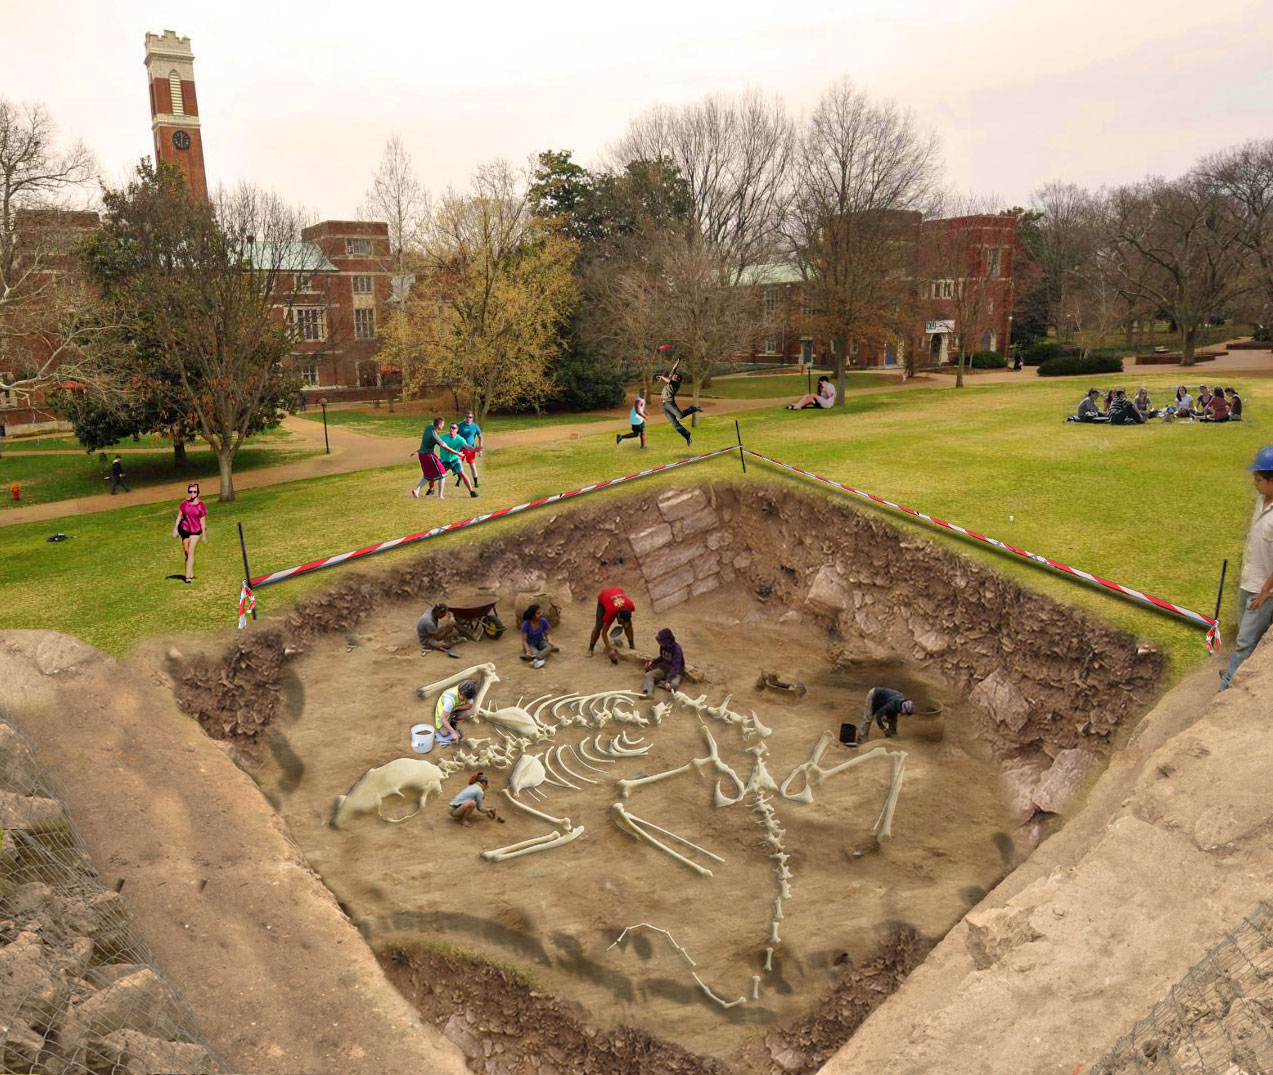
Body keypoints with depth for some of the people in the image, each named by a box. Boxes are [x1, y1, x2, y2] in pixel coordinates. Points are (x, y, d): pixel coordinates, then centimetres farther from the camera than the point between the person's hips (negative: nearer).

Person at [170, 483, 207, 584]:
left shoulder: (200, 505, -7)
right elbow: (179, 516, 5)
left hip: (195, 531, -3)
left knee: (190, 552, -13)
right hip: (185, 529, 3)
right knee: (186, 553, 9)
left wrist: (204, 535, -1)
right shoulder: (185, 503, -1)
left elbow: (202, 520, -3)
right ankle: (191, 575, 21)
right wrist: (175, 528, 1)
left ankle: (188, 576, -15)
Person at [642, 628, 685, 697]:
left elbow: (675, 666, -30)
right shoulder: (663, 646, -4)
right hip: (664, 668, 6)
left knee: (674, 684, -37)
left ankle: (658, 682, -15)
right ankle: (648, 693, -37)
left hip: (675, 671, -6)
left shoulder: (676, 649, -24)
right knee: (648, 675, -18)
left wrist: (668, 680, -39)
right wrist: (652, 662, -1)